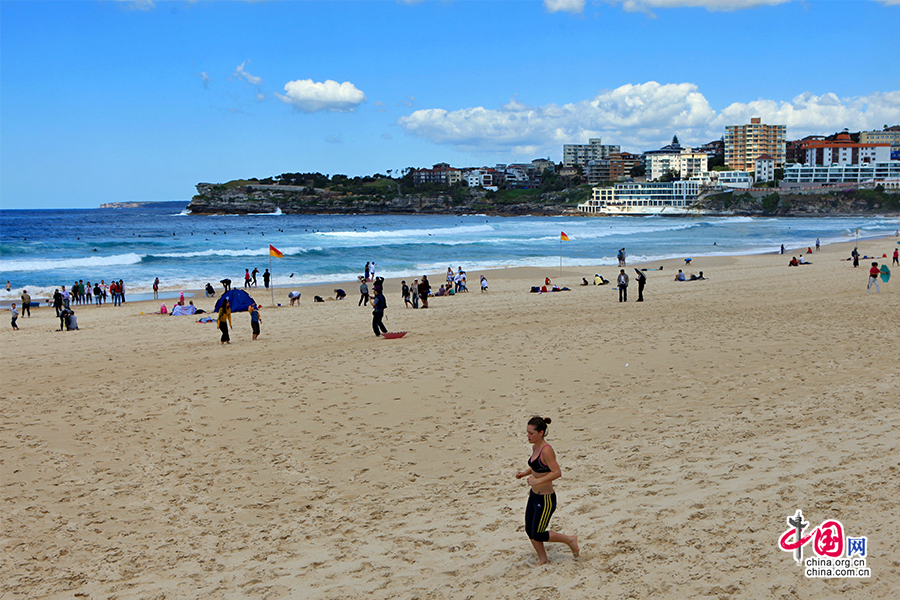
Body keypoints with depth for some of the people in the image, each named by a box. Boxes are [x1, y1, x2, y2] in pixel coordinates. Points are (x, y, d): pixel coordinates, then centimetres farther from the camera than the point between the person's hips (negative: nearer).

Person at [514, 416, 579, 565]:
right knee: (529, 530, 14)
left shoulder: (546, 450, -23)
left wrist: (538, 481, -33)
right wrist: (524, 473, 3)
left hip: (545, 499, -9)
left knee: (538, 535, 1)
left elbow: (557, 472, -28)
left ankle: (570, 540, 20)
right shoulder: (535, 447, 4)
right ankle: (543, 559, 33)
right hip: (534, 495, 9)